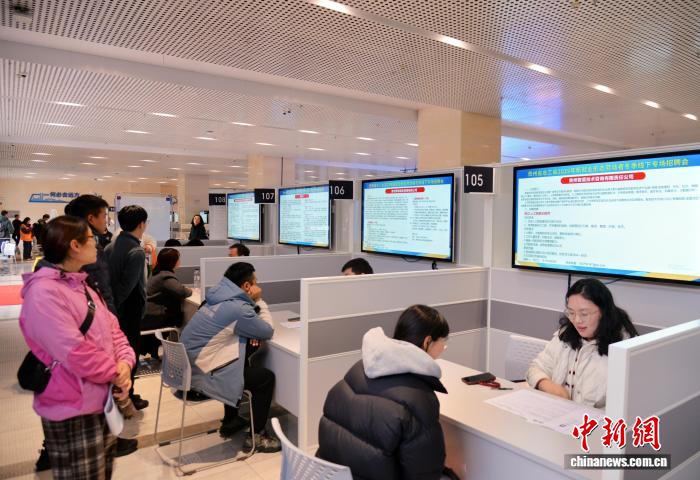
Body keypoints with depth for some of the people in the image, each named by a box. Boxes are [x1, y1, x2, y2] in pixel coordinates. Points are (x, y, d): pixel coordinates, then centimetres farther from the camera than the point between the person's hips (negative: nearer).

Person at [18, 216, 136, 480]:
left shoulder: (81, 284, 10)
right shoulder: (44, 292, -22)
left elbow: (112, 328, 8)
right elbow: (74, 351, -27)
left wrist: (125, 362, -9)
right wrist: (115, 373, -15)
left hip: (103, 400, 9)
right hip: (74, 411, -9)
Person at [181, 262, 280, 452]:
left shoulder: (219, 297, 6)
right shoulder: (237, 308, -22)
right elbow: (267, 331, -10)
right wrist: (259, 300, -1)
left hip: (188, 368, 9)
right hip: (202, 376, -9)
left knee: (243, 365, 29)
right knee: (266, 377, 0)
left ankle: (230, 422, 39)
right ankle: (256, 436, 12)